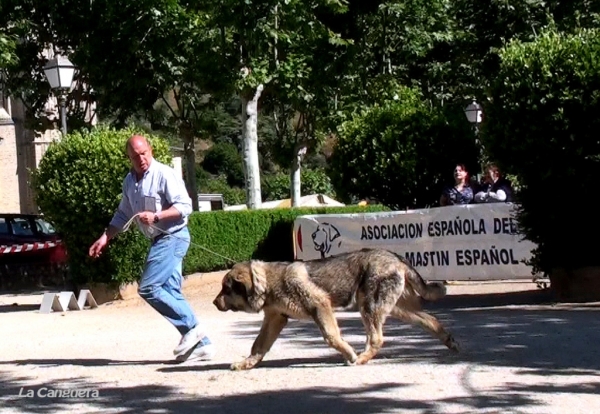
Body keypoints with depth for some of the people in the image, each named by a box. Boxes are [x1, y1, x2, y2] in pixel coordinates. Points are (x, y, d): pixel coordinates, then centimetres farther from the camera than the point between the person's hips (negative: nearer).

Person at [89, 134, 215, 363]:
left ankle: (191, 328, -9)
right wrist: (105, 238, 14)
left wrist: (155, 216, -25)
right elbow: (123, 215, 22)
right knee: (170, 292, 4)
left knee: (148, 288, -14)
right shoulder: (130, 181, 12)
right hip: (160, 240, 9)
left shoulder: (164, 174, -13)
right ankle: (201, 344, 6)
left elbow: (184, 206, -17)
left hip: (172, 237, -9)